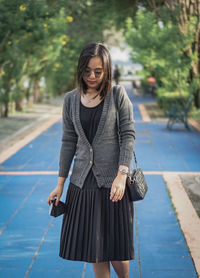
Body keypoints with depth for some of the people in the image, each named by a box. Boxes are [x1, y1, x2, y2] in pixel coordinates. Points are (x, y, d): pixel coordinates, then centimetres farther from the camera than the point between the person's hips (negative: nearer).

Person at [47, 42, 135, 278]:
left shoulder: (117, 95, -4)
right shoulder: (71, 100, 4)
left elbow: (128, 135, -7)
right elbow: (68, 142, 8)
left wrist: (121, 176, -17)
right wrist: (60, 183, 8)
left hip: (112, 180, -3)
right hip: (83, 181, 3)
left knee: (115, 247, 2)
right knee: (94, 249, 8)